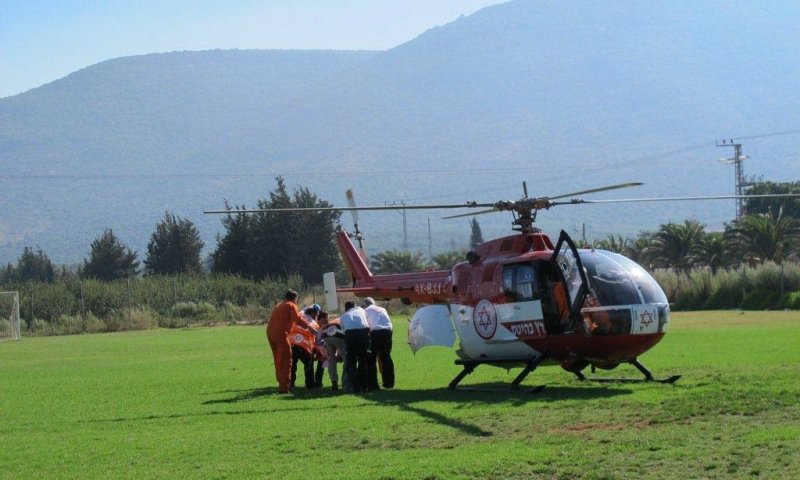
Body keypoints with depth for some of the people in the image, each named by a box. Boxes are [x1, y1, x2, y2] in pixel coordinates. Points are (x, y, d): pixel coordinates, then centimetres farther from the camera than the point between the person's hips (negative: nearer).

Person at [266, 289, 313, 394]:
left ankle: (281, 383, 27)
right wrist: (308, 326, -13)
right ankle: (284, 386, -10)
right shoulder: (291, 306, 1)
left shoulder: (278, 306, 27)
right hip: (281, 334, -8)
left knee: (278, 360, 19)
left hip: (270, 332, 8)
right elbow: (297, 319, -12)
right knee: (286, 360, -5)